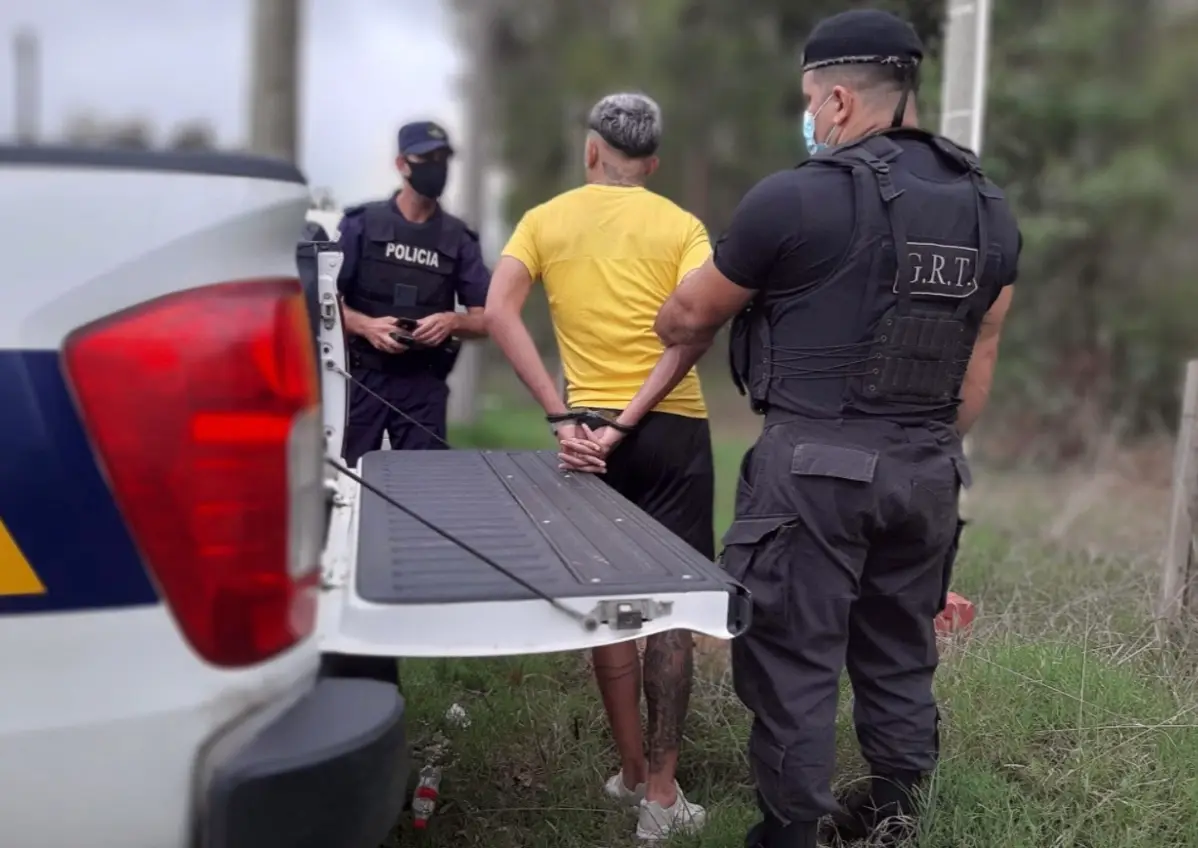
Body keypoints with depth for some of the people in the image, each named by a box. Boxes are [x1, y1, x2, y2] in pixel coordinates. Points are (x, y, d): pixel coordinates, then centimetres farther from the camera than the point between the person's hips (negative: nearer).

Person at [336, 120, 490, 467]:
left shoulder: (459, 239, 7)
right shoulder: (361, 224, 2)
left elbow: (485, 320, 7)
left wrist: (453, 322, -14)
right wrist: (366, 325, -18)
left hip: (424, 383, 2)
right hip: (362, 375, -1)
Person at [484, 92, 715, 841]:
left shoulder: (545, 221, 5)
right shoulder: (681, 226, 0)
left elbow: (499, 311, -9)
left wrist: (563, 418, -11)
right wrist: (631, 419, -15)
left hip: (589, 427, 2)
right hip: (671, 429, -2)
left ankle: (633, 771, 24)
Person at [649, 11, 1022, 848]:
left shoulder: (798, 198, -11)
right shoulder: (990, 209, 9)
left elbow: (690, 316, 3)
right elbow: (977, 369, 13)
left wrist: (660, 334, 24)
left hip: (815, 466, -6)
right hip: (927, 472, 7)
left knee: (795, 660, 5)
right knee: (900, 654, 18)